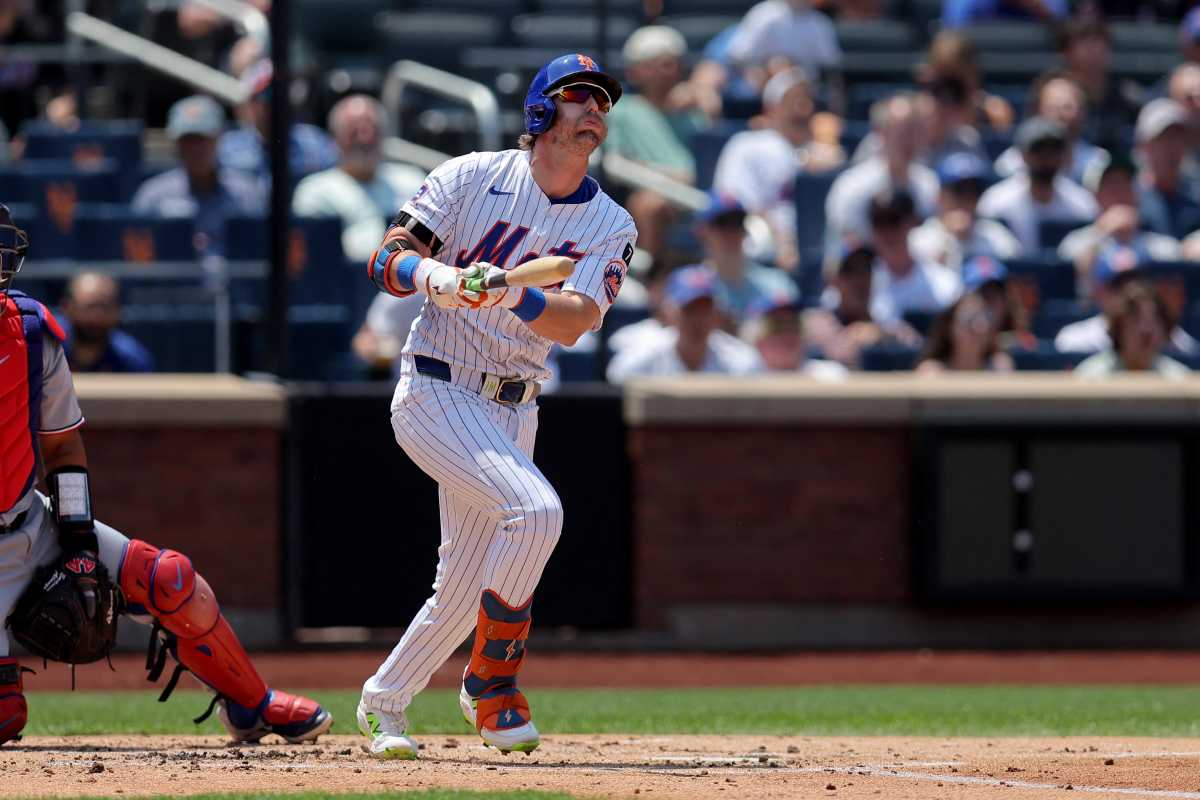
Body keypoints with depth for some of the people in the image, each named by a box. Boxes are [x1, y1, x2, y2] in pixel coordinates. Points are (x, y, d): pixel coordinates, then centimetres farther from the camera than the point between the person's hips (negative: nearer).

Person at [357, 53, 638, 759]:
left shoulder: (611, 226, 2)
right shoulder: (473, 177, -5)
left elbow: (576, 320, -14)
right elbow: (391, 259, -8)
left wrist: (513, 295, -33)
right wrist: (441, 277, -30)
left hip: (513, 409, 5)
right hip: (436, 390, -5)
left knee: (464, 589, 8)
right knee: (535, 509, -26)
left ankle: (386, 700, 31)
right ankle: (492, 687, -11)